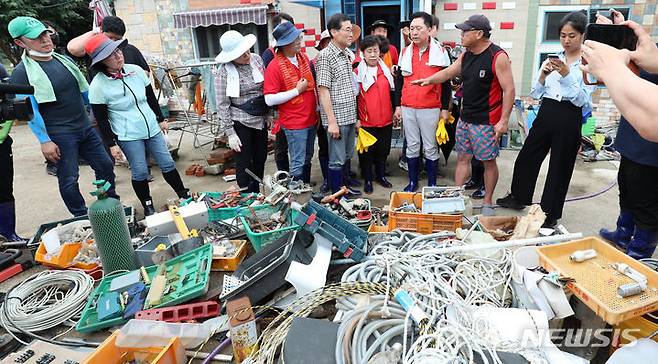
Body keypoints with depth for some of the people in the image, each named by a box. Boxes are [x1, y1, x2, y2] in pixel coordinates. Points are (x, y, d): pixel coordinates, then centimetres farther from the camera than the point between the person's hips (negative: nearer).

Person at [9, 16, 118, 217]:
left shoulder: (64, 60, 10)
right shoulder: (22, 73, -8)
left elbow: (84, 91, 17)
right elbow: (30, 110, -11)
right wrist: (44, 141, -16)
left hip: (85, 127, 6)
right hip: (59, 135, -6)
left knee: (105, 166, 10)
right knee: (69, 180, 1)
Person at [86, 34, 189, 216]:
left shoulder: (136, 70, -2)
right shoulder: (98, 85, -13)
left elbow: (151, 97, 10)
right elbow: (101, 120, -8)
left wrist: (161, 119, 16)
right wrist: (111, 144, -8)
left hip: (152, 128, 4)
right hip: (128, 136, -4)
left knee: (167, 164, 9)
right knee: (140, 172, 3)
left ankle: (184, 195, 25)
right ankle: (148, 206, 23)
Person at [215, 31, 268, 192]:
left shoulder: (256, 59, 1)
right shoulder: (224, 72, -13)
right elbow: (222, 105, -11)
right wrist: (230, 133, -13)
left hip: (260, 120, 6)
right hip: (241, 123, -5)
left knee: (260, 160, 13)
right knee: (244, 163, 2)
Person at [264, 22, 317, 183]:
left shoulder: (304, 58, 6)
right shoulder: (274, 66, -15)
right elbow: (269, 100, -19)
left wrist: (317, 108, 16)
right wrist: (297, 91, -18)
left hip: (312, 119, 7)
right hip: (294, 123, -7)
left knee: (307, 159, 18)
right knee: (298, 164, 0)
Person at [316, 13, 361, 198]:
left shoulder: (348, 54, 12)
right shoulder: (325, 56, -12)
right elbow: (323, 90, -15)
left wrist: (355, 117, 15)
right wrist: (332, 121, -19)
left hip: (350, 117, 7)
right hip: (336, 118, -7)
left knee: (347, 156, 18)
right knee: (337, 160, 3)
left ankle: (346, 187, 33)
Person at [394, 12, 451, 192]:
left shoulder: (440, 52, -2)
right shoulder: (405, 52, 7)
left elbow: (446, 83, 1)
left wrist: (445, 109, -2)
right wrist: (398, 106, 8)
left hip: (430, 109, -3)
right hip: (407, 109, 3)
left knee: (430, 148, 6)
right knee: (412, 146, 10)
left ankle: (432, 184, 18)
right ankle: (413, 182, 22)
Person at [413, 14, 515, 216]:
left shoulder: (498, 57, -14)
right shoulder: (466, 55, 8)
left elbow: (509, 90, -15)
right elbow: (449, 72, 22)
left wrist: (503, 121, -18)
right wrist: (429, 80, 6)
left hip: (486, 122, -7)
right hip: (465, 118, 7)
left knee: (489, 161, 5)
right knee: (463, 158, 11)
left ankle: (488, 203, 18)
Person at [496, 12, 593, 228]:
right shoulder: (552, 60, 7)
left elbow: (582, 100, -14)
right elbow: (535, 94, 5)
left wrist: (567, 75, -22)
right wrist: (543, 75, -11)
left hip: (569, 119, -4)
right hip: (545, 114, 5)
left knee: (559, 167, 7)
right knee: (526, 157, 13)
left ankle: (550, 214, 22)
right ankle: (519, 197, 35)